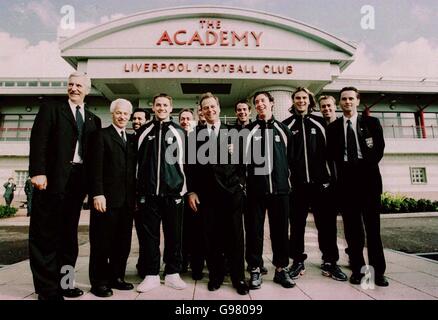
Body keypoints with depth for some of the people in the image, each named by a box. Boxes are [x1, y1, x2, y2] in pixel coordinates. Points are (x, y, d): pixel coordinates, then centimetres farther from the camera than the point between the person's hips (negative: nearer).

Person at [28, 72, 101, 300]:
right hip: (52, 178, -4)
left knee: (69, 233, 10)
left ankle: (63, 282, 22)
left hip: (78, 180, 4)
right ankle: (47, 288, 12)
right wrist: (38, 172, -16)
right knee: (45, 233, 1)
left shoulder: (93, 120, 16)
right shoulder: (51, 110, 6)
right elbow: (38, 141, -5)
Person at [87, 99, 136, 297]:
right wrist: (97, 194, -16)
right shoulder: (101, 135, 1)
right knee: (102, 242, 4)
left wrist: (135, 196, 8)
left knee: (123, 242, 10)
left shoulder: (131, 139, 16)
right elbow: (95, 167, -8)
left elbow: (133, 169, 14)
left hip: (127, 199, 5)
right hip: (106, 198, -5)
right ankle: (99, 281, 16)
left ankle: (116, 277, 24)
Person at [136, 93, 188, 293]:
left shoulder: (179, 132, 6)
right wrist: (137, 189, 8)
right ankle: (151, 275, 21)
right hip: (148, 192, 1)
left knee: (174, 235, 7)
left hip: (173, 192, -1)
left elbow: (185, 162, 7)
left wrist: (186, 189, 3)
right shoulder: (144, 131, 9)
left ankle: (172, 273, 22)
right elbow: (137, 160, 11)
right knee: (150, 235, 7)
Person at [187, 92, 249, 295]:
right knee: (212, 237, 7)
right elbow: (191, 165, 5)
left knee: (235, 236, 5)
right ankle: (216, 275, 24)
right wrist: (191, 191, 0)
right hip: (206, 194, 0)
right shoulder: (195, 135, 8)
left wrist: (241, 183, -1)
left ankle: (238, 277, 20)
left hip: (232, 191, 0)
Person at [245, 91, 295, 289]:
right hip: (256, 189, -1)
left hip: (280, 188, 2)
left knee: (280, 230, 8)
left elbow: (291, 156, 14)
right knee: (254, 230, 4)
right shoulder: (249, 130, 6)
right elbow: (242, 157, 4)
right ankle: (255, 270, 17)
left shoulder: (283, 129, 11)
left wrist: (288, 176, 10)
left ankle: (281, 269, 23)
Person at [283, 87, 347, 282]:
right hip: (297, 183, -1)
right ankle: (298, 261, 20)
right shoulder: (286, 125, 7)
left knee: (327, 223, 5)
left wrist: (331, 176, 3)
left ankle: (330, 262, 20)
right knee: (297, 224, 6)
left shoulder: (320, 123, 10)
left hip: (321, 182, 1)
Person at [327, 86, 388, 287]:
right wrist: (343, 169, -4)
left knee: (373, 225, 0)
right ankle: (357, 268, 11)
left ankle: (378, 271, 8)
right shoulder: (333, 127, 13)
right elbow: (332, 154, 9)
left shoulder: (371, 123, 12)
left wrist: (366, 166, -7)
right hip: (346, 178, 1)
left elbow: (379, 148, 4)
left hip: (368, 176, -1)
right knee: (352, 226, 3)